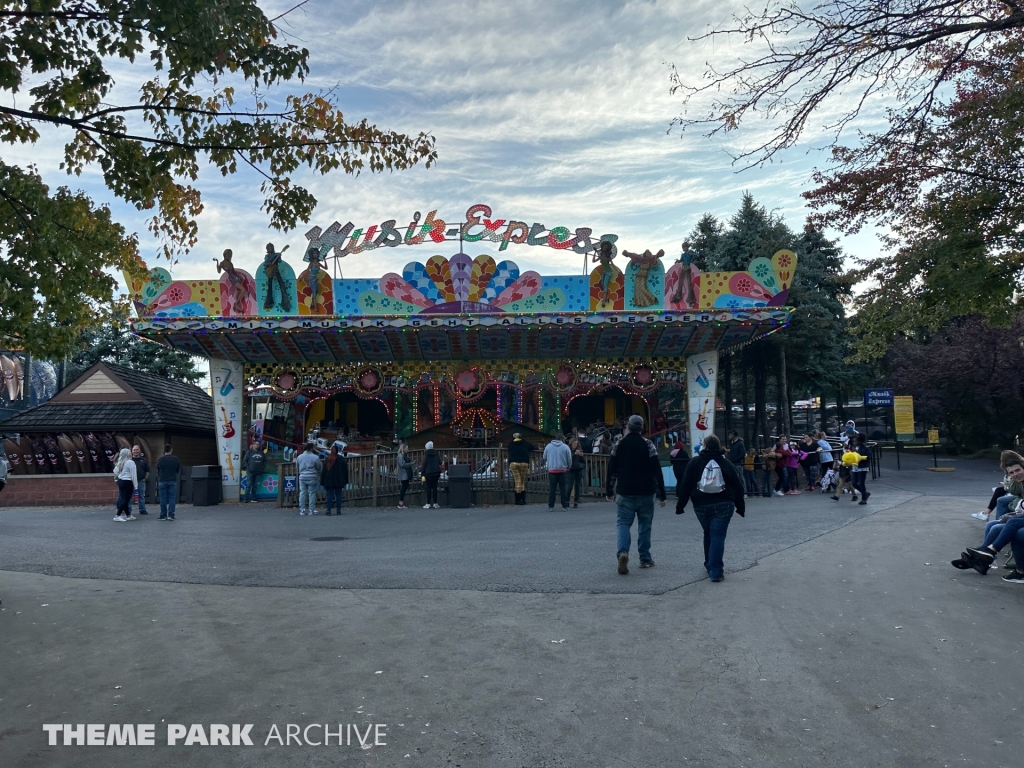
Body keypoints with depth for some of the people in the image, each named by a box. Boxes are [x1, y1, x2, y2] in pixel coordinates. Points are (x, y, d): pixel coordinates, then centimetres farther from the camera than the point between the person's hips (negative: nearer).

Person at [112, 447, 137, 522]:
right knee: (125, 500, -6)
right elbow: (133, 475, -11)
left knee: (123, 499, 12)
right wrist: (135, 485, -9)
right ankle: (117, 516, -11)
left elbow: (115, 471, 18)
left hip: (120, 481, 8)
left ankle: (128, 515, 21)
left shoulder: (120, 462, 11)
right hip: (127, 482, -8)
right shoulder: (130, 462, -11)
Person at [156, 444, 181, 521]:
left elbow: (157, 471, 8)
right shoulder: (175, 459, -2)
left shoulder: (159, 459, -1)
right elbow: (178, 471, 8)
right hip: (172, 481, 0)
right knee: (172, 498, 1)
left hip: (162, 481, 1)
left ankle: (163, 515, 6)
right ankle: (171, 515, -3)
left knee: (163, 499, 4)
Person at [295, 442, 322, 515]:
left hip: (302, 477, 4)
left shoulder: (299, 457, 3)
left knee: (302, 493, 8)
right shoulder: (315, 457, -10)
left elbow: (297, 467, 13)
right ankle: (311, 510, 1)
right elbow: (318, 468, -2)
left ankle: (302, 510, 9)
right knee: (312, 493, 1)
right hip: (312, 477, -4)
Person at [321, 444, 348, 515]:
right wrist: (345, 481, 11)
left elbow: (323, 472, 2)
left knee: (329, 495, 1)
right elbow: (346, 471, 4)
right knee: (339, 495, 4)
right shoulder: (342, 459, 0)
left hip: (329, 481, 0)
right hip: (339, 482, 0)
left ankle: (328, 511, -4)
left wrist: (323, 482, 6)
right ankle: (339, 511, 2)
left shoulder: (327, 459, 0)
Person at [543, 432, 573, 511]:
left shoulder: (548, 446, 5)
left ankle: (551, 506, 3)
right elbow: (569, 459, 0)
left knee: (552, 488, 3)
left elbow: (544, 458, 12)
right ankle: (565, 506, 6)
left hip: (551, 470, 1)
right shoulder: (565, 447, -2)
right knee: (563, 488, 5)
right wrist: (568, 467, 17)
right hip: (563, 470, -1)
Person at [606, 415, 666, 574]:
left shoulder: (619, 445, 2)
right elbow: (657, 471, -8)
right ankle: (645, 558, 18)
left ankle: (622, 552, -20)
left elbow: (611, 471, 5)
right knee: (644, 525, 12)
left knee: (623, 523, 3)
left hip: (624, 493, 1)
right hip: (646, 494, 0)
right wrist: (661, 494, -3)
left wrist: (608, 492, 14)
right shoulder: (648, 445, -4)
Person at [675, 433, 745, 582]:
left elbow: (686, 486, -3)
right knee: (718, 536, -3)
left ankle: (710, 565, 29)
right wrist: (741, 508, 9)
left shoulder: (695, 463, 0)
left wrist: (680, 506, 4)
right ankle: (716, 571, -9)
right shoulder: (726, 463, 2)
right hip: (723, 505, -1)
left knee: (708, 535, 20)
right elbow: (737, 487, 1)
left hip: (701, 506, 1)